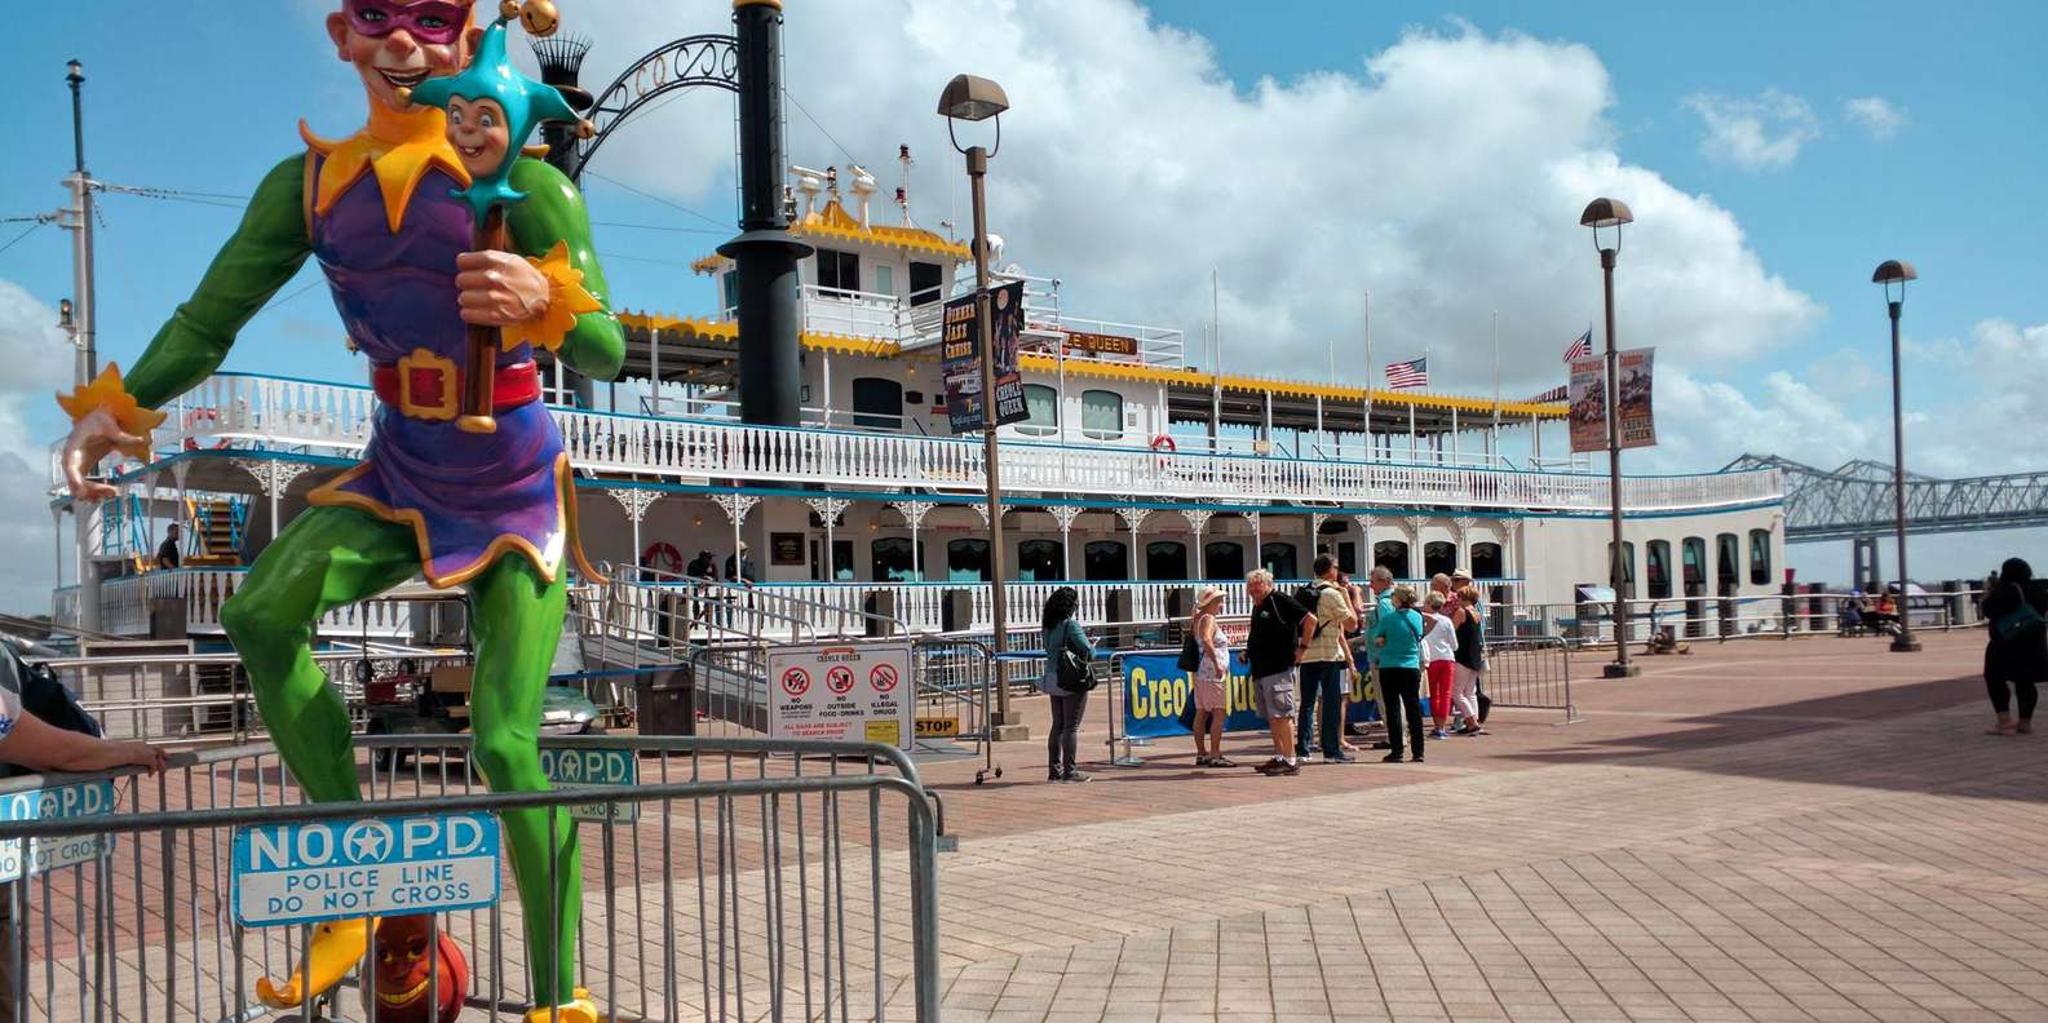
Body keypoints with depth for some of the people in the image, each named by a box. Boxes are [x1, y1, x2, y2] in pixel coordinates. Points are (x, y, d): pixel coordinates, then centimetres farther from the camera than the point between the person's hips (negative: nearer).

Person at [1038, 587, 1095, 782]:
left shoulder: (1048, 626, 7)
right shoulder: (1070, 625, -16)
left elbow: (1050, 649, 11)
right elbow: (1087, 649, -21)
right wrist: (1091, 653, 2)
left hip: (1053, 679, 7)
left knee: (1058, 725, 14)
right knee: (1072, 726, -1)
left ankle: (1054, 769, 17)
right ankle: (1069, 771, 0)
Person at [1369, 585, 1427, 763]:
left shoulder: (1387, 618, -10)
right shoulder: (1417, 618, 2)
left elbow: (1377, 641, -3)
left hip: (1389, 668, -3)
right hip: (1412, 668, 3)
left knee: (1393, 710, 3)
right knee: (1414, 710, 7)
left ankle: (1396, 752, 2)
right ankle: (1418, 753, 7)